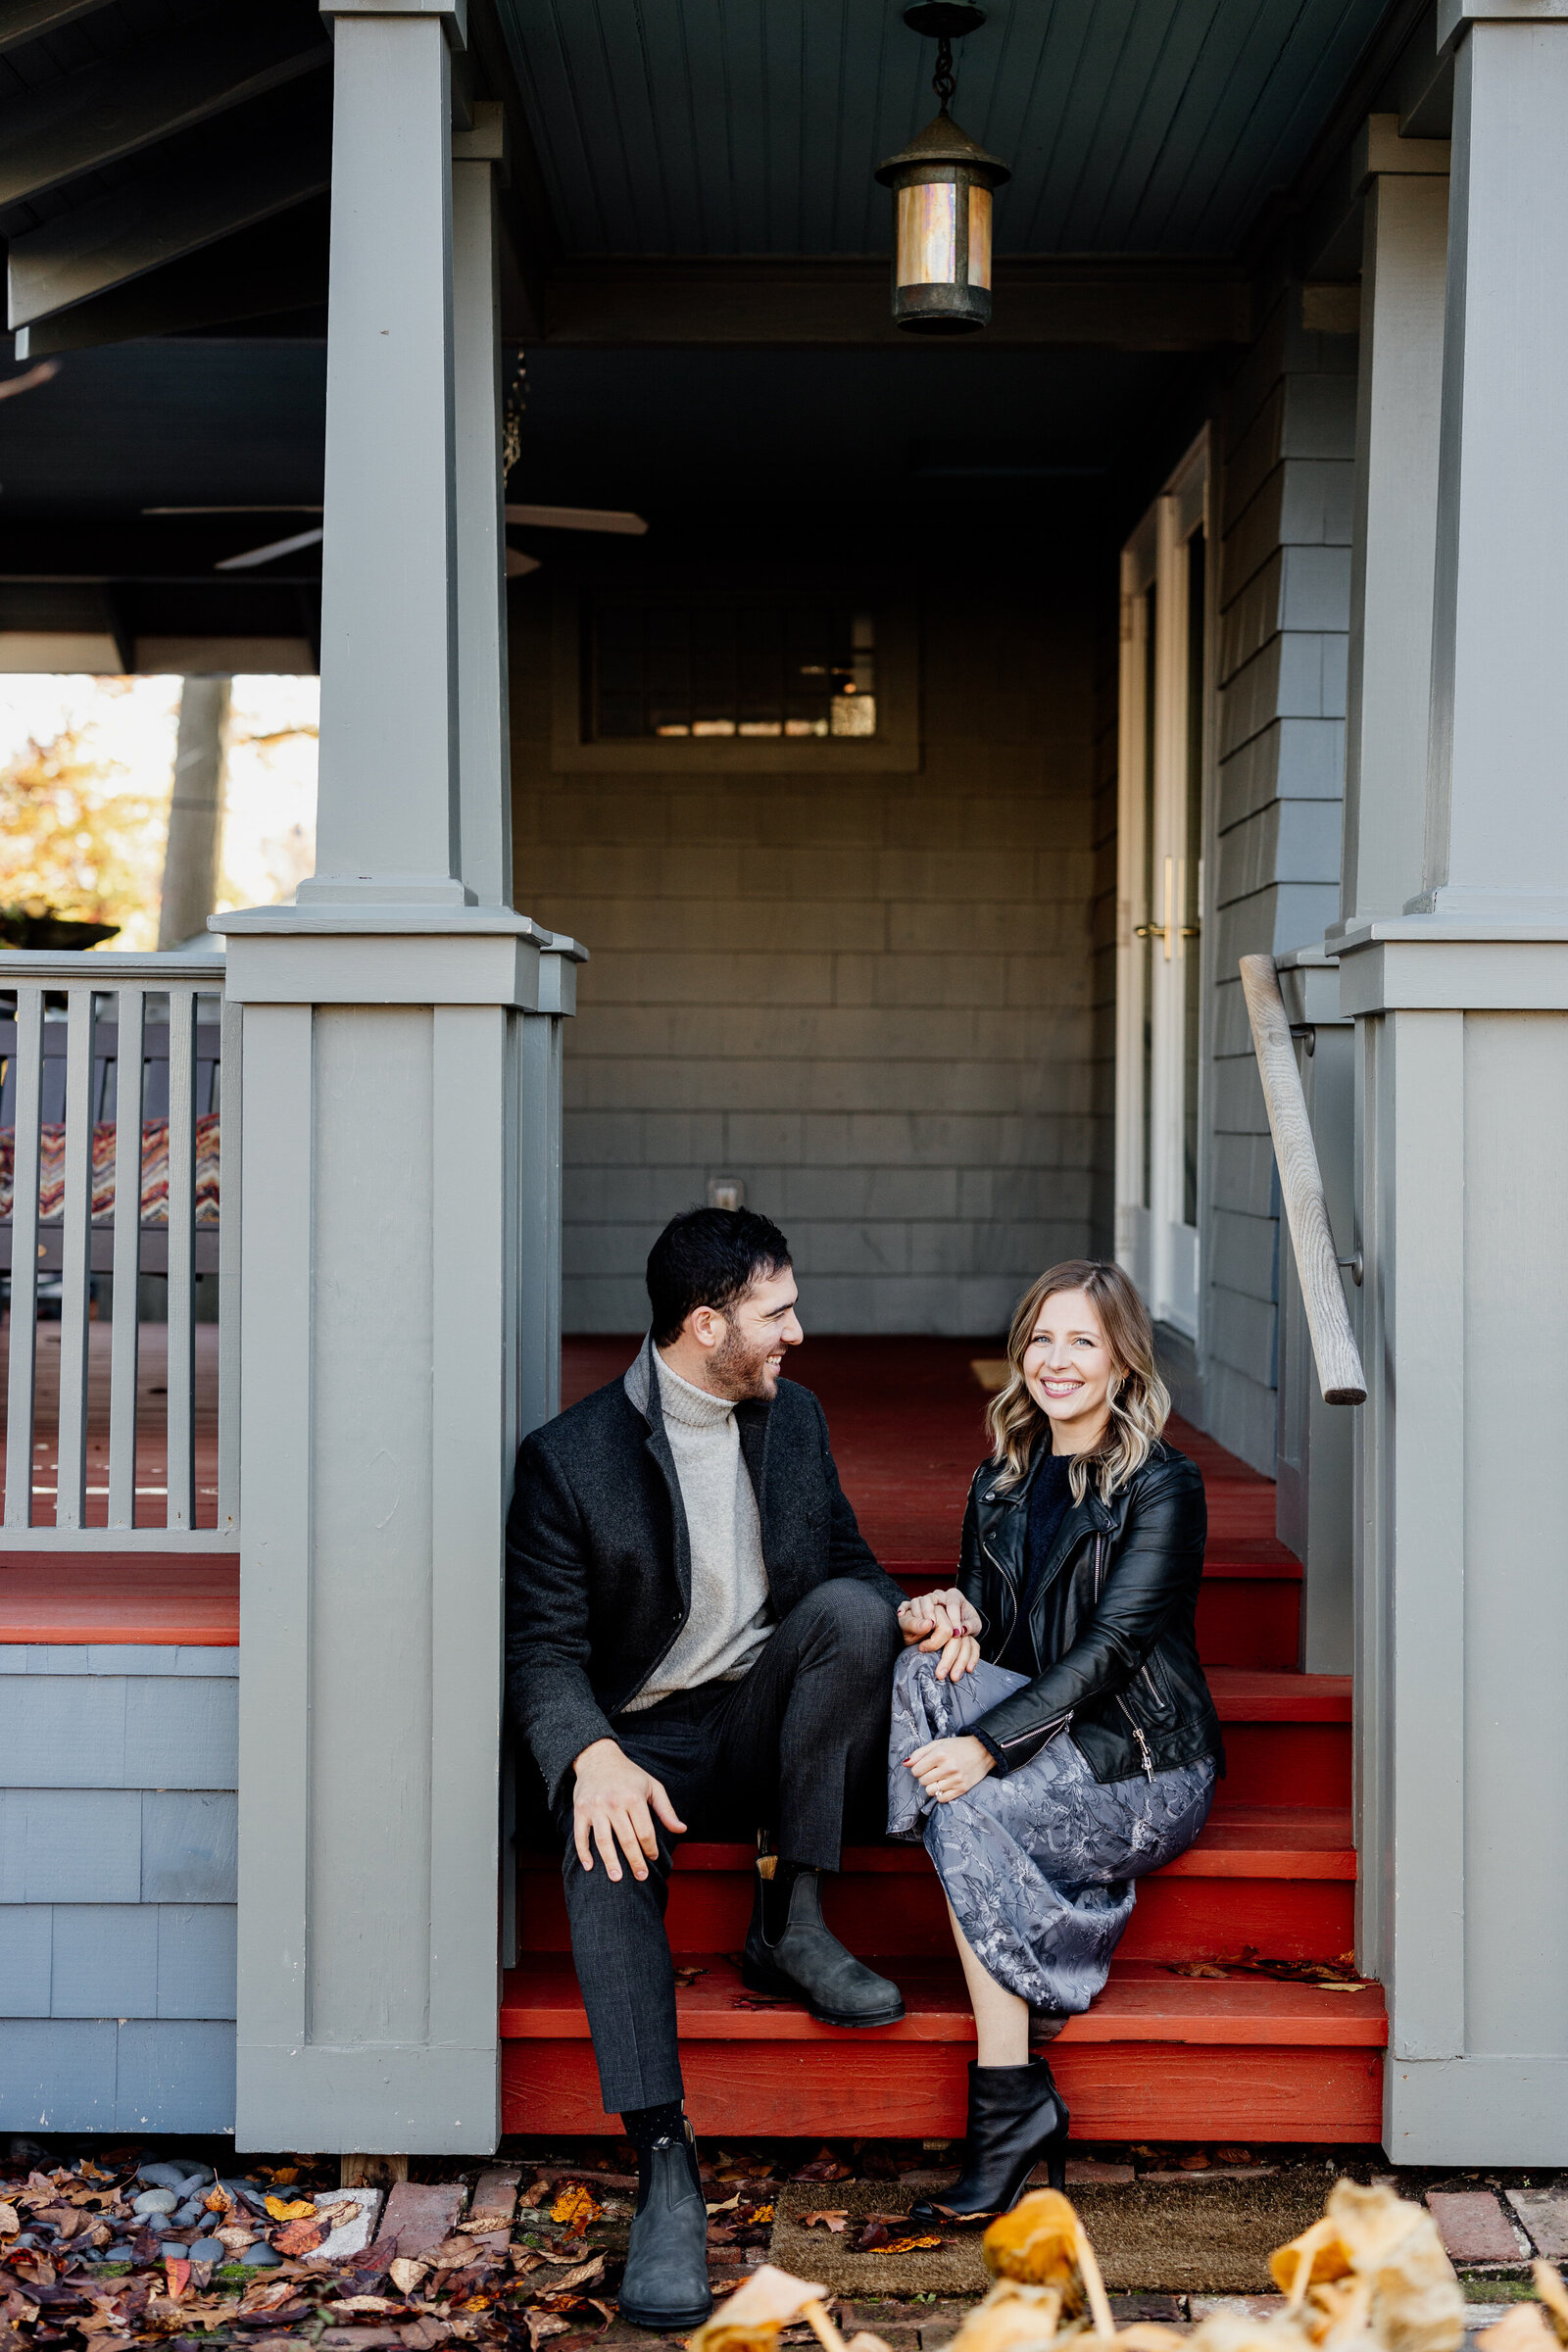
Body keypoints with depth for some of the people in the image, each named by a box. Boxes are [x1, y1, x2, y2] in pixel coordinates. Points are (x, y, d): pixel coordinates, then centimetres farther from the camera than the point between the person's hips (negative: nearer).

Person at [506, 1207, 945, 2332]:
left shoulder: (794, 1417, 9)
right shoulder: (570, 1458, -8)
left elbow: (847, 1557, 17)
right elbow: (543, 1649, -10)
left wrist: (902, 1611, -8)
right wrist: (595, 1755, -30)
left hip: (771, 1720, 4)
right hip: (647, 1742, -4)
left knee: (852, 1612, -26)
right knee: (607, 1845, -36)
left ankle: (791, 1923, -18)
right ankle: (666, 2166, -41)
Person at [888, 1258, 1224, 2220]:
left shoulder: (1162, 1487, -7)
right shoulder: (1003, 1480, 13)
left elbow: (1112, 1646, -17)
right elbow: (983, 1627, 14)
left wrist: (987, 1743, -28)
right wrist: (950, 1619, -12)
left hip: (1146, 1769, -5)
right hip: (1041, 1744, 5)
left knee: (963, 1800, -30)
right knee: (926, 1673, -24)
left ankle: (1011, 2100, -24)